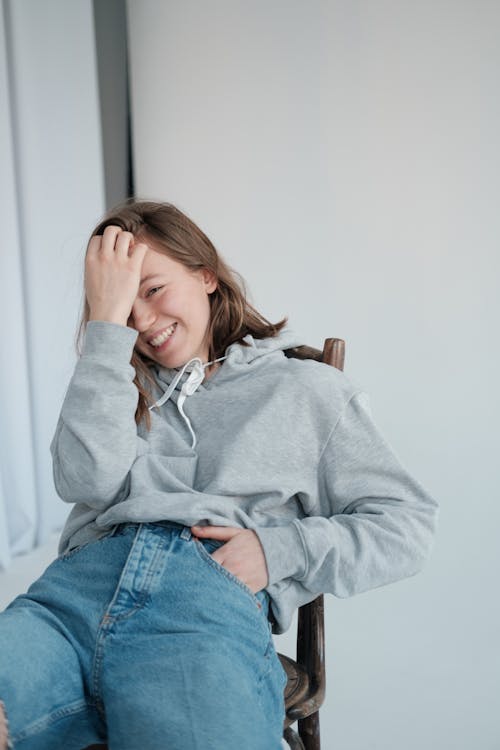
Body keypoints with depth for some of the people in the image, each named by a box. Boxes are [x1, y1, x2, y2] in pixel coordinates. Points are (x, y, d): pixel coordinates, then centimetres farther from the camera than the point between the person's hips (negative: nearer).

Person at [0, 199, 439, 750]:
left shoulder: (310, 390, 21)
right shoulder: (126, 390, 29)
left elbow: (407, 524, 16)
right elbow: (86, 481, 6)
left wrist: (279, 549, -2)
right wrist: (105, 324, 8)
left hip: (215, 598, -2)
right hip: (82, 579, 3)